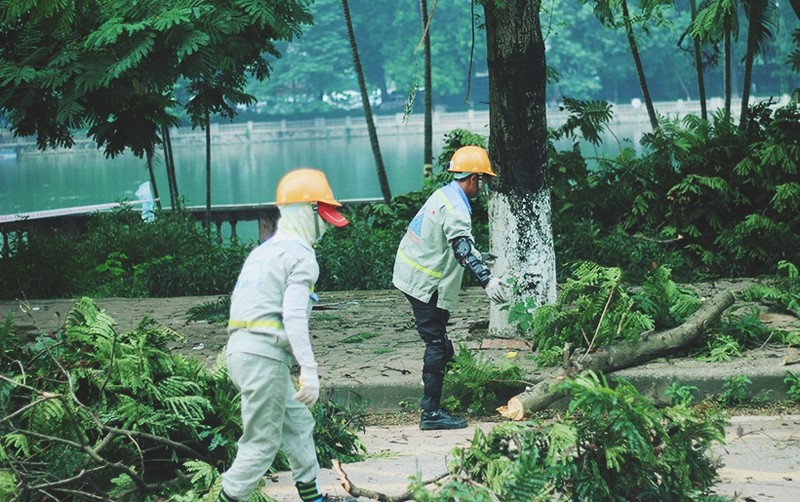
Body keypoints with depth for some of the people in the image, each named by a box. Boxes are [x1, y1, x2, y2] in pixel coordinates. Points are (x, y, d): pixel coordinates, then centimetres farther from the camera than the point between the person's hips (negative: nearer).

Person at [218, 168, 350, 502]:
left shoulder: (263, 251, 19)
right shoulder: (300, 255, -9)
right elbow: (294, 317, -20)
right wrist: (309, 370, -23)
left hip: (240, 349, 10)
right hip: (266, 356, -10)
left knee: (297, 422, 19)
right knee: (262, 442, -3)